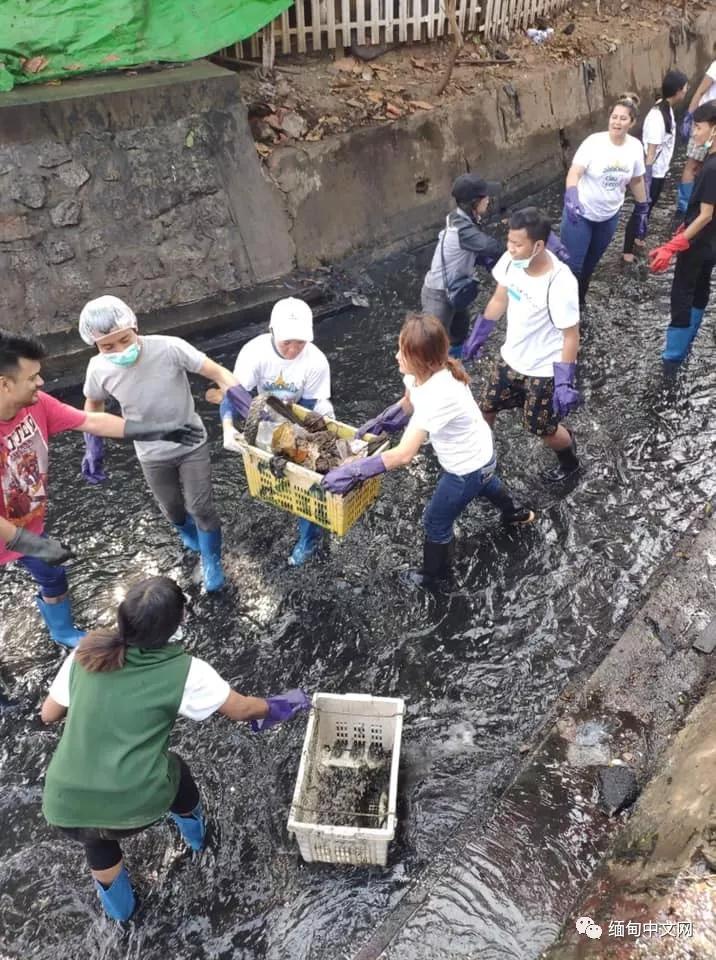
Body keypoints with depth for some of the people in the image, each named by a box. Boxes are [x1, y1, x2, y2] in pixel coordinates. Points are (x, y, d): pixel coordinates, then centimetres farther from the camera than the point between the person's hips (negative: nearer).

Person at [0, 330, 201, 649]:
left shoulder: (35, 403, -18)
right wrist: (32, 545, -28)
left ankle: (63, 632, 53)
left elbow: (92, 421, -10)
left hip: (30, 524, 8)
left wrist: (155, 430, -9)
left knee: (52, 577, 26)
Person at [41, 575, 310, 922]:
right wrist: (278, 706, 25)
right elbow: (242, 710, 5)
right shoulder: (183, 670, -6)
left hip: (66, 809, 2)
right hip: (137, 806, -2)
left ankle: (118, 903, 59)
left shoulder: (85, 655, 2)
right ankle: (194, 830, 59)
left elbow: (48, 714, 15)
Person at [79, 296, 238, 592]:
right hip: (152, 455, 3)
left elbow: (217, 372, -23)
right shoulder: (99, 369, -19)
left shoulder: (169, 348, -29)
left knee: (200, 506, 1)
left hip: (192, 444, -3)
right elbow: (93, 404, 2)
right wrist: (93, 447, -4)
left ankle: (211, 562, 27)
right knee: (172, 508, 21)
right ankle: (187, 531, 57)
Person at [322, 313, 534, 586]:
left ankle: (434, 574, 42)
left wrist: (353, 471, -45)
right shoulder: (423, 371, -18)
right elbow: (407, 404, 5)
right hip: (479, 451, 9)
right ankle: (514, 512, 70)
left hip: (467, 467, -8)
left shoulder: (437, 396, -43)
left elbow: (404, 455, -48)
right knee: (484, 483, 40)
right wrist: (377, 424, -4)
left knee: (436, 523, 14)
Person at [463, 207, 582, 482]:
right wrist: (478, 335, 14)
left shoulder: (560, 283, -32)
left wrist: (565, 383, -21)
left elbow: (571, 337, -22)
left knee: (543, 429, 11)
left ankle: (570, 460, 43)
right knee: (486, 408, 19)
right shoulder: (511, 260, -15)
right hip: (511, 357, 6)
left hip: (544, 370, -6)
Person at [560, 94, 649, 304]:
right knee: (572, 265, -6)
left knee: (590, 264, 18)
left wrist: (642, 211, 13)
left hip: (609, 216, 5)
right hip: (580, 213, -4)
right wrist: (571, 197, -46)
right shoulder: (594, 142, -18)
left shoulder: (635, 147, -4)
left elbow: (637, 180, 9)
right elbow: (574, 172, -28)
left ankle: (578, 301, 37)